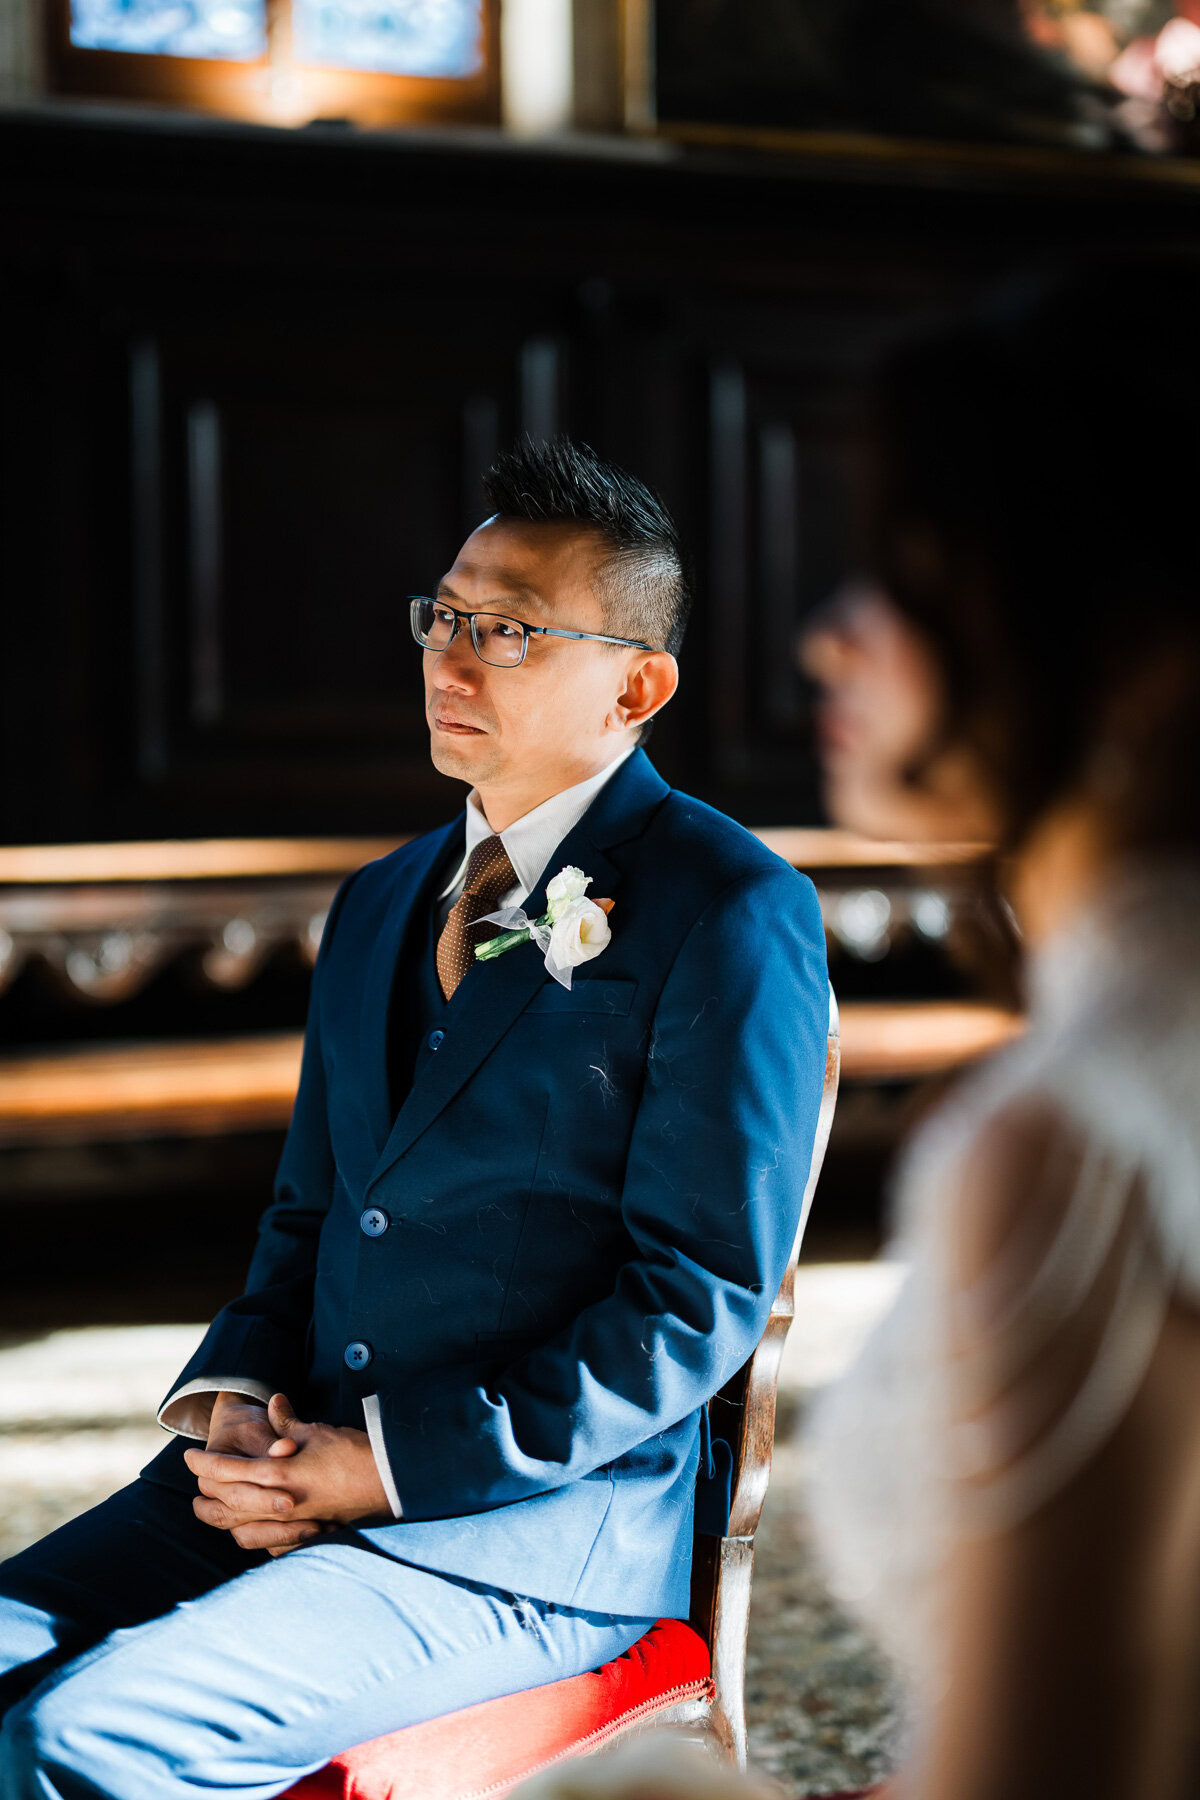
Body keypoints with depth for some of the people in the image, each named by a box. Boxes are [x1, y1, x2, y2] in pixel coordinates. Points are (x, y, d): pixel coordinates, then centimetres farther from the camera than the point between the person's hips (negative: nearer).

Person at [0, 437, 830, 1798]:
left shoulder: (732, 916, -7)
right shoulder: (379, 903, 18)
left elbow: (702, 1295, -12)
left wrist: (390, 1465, -15)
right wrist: (232, 1398, 0)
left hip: (546, 1521, -7)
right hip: (301, 1469, 7)